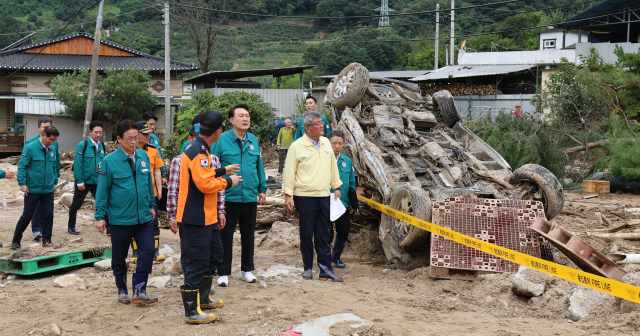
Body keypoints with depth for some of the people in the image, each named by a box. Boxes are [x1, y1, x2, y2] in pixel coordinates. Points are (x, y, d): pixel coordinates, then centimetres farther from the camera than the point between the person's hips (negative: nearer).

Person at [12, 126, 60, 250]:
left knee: (48, 215, 3)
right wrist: (22, 183, -13)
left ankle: (47, 240, 17)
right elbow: (22, 166, -9)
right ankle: (16, 241, 16)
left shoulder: (53, 149, 5)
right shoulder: (30, 148, -10)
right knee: (27, 216, 2)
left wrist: (55, 182, 14)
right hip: (33, 189, -4)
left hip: (48, 189, 4)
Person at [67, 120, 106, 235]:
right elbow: (78, 164, -12)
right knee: (76, 205, 11)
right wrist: (79, 182, -15)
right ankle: (71, 227, 26)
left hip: (97, 181, 4)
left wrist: (102, 167, -7)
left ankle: (109, 227, 1)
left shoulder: (102, 146, 5)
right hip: (84, 181, -4)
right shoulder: (82, 145, -11)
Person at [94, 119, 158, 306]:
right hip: (120, 219, -3)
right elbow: (102, 191, -5)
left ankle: (139, 291, 5)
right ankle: (122, 291, 27)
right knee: (119, 258, 10)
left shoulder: (143, 156, 4)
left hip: (144, 217, 3)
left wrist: (151, 205, 17)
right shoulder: (109, 161, -8)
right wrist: (100, 216, -6)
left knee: (147, 252, -6)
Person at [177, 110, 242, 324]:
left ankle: (203, 297, 34)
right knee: (197, 261, -6)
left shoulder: (201, 150, 13)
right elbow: (205, 184, -25)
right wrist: (227, 181, -13)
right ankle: (192, 311, -1)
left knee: (213, 252, 21)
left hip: (206, 216, 11)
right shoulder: (198, 152, -20)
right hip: (196, 218, -11)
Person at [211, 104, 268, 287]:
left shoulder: (254, 140, 7)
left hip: (250, 196, 5)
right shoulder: (221, 140, -7)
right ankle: (223, 273, 12)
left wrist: (262, 188, 12)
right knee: (225, 236, 3)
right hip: (228, 196, -4)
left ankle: (247, 269, 27)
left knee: (249, 235, 14)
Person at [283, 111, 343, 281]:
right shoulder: (297, 146, -6)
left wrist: (336, 186, 18)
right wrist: (288, 194, -9)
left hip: (324, 195, 5)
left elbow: (333, 165, 19)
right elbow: (289, 171, -5)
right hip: (305, 196, -5)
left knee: (323, 234, 6)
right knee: (306, 234, 2)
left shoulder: (326, 143, 10)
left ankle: (325, 269, 9)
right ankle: (308, 268, 13)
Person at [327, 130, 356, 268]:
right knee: (327, 233, 0)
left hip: (343, 204, 5)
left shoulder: (347, 161, 8)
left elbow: (352, 183, 15)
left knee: (344, 233, 12)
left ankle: (336, 256, 35)